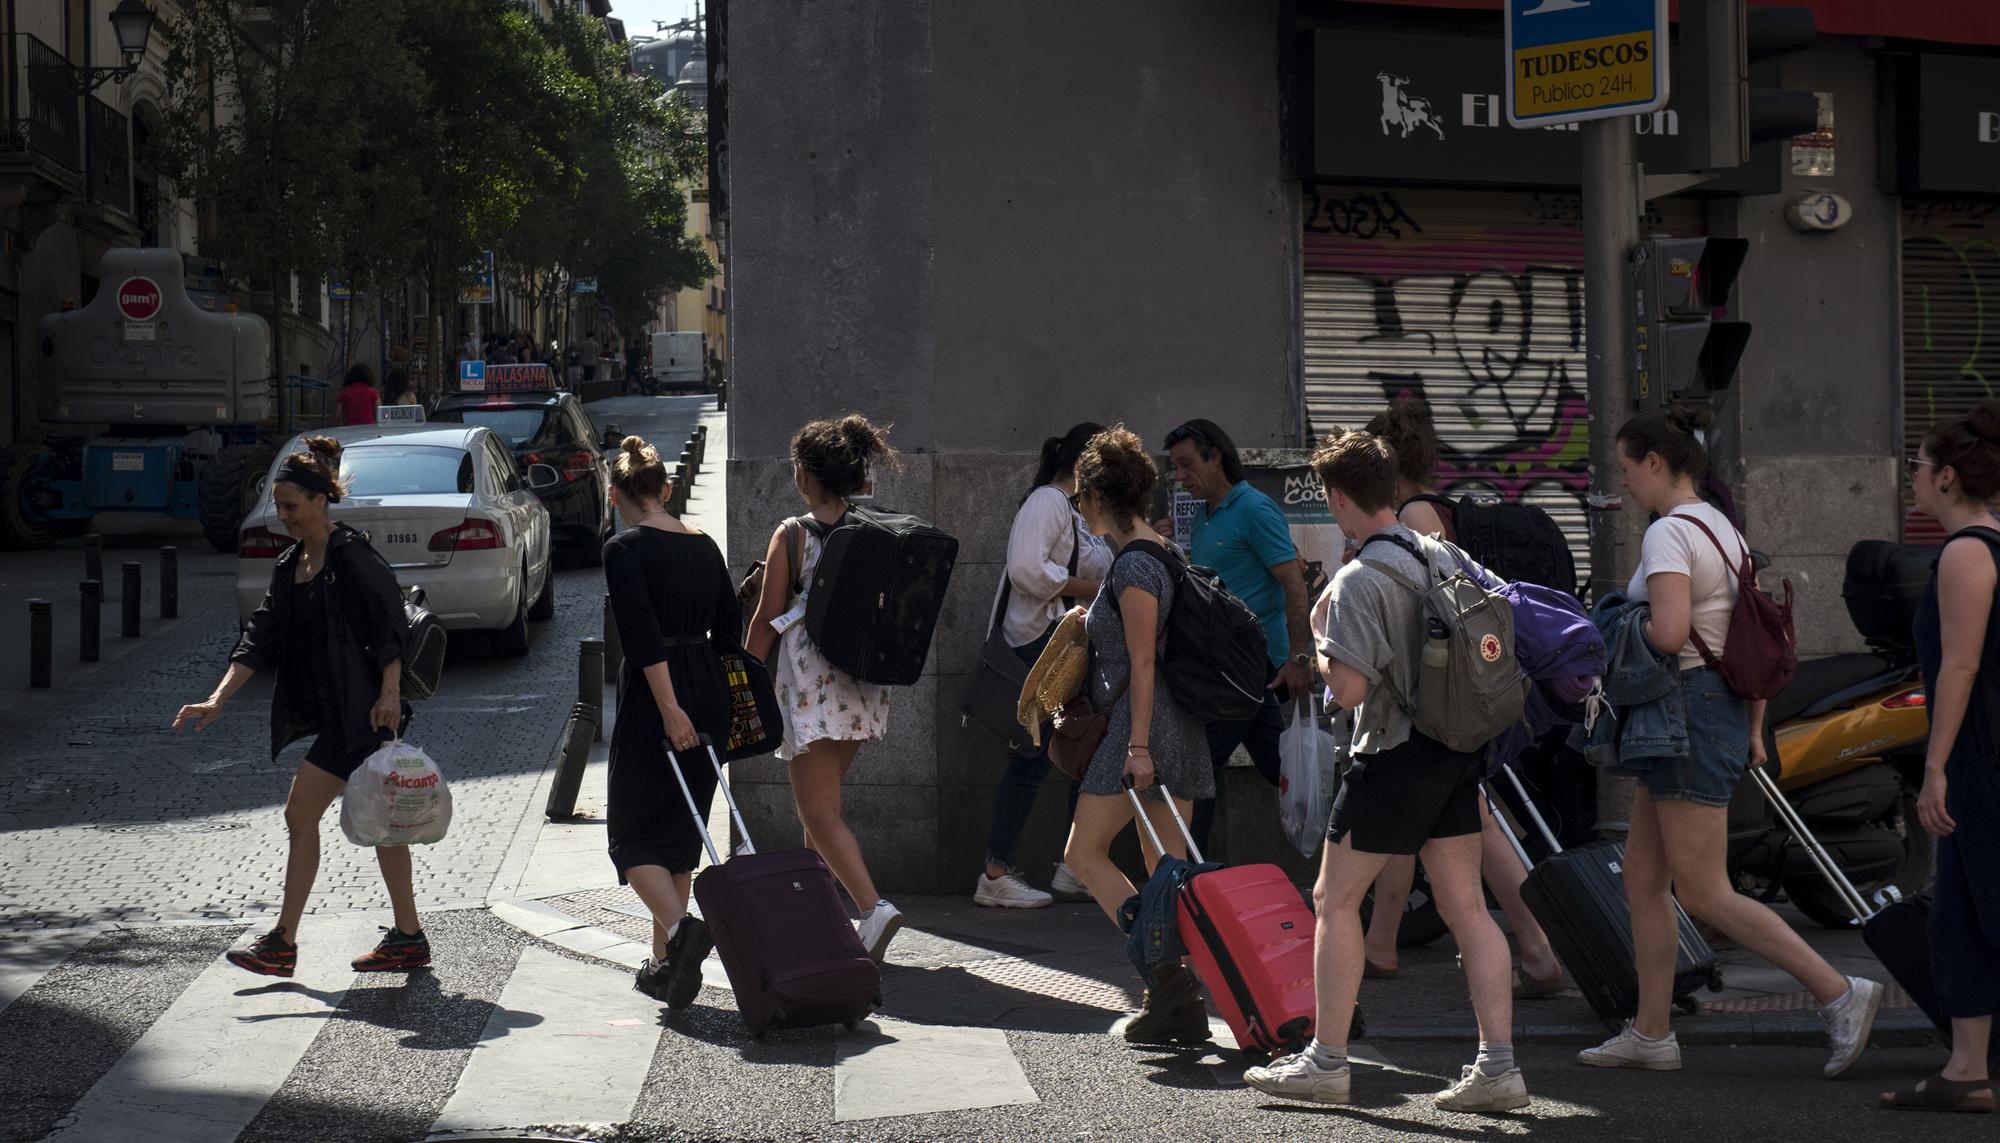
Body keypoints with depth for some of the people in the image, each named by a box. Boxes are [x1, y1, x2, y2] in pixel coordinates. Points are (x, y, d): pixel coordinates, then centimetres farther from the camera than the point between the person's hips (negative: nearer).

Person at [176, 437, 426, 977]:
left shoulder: (352, 555, -10)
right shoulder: (289, 567, 15)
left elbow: (390, 624, -14)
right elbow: (261, 638, 13)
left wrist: (389, 694, -22)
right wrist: (218, 700, 5)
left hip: (360, 712, -9)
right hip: (330, 713, 9)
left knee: (301, 814, -10)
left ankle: (282, 943, -6)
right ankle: (409, 938, 16)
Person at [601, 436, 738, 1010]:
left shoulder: (625, 549, -10)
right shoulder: (704, 546, 9)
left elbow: (642, 634, -19)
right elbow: (731, 628, 11)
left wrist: (669, 709, -20)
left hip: (655, 698, -6)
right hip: (710, 694, 6)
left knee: (634, 833, 2)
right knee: (679, 831, 15)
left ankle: (681, 928, -24)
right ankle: (665, 963, 19)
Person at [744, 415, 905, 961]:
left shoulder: (791, 537, -11)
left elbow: (766, 623, -7)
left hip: (810, 686, -6)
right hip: (864, 689, 6)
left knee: (820, 811, -5)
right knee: (820, 801, 21)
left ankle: (873, 906, -23)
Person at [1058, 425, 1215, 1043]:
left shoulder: (1133, 565, -13)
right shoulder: (1159, 554, 15)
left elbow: (1142, 663, -17)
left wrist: (1138, 744, -19)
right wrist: (1096, 621, 30)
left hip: (1143, 724, -10)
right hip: (1178, 726, 10)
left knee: (1084, 853, -3)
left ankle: (1167, 973, -11)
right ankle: (1182, 1004, 5)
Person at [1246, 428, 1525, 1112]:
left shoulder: (1360, 580, -17)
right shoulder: (1446, 557, 6)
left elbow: (1348, 689, -22)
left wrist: (1322, 637, -4)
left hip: (1395, 755, -7)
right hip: (1458, 751, 7)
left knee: (1335, 900, 5)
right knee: (1465, 906, 6)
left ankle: (1327, 1062, 8)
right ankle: (1498, 1067, 2)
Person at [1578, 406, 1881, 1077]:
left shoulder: (1669, 532, -14)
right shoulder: (1724, 530, 15)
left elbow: (1669, 632, -26)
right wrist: (1753, 729, 21)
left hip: (1690, 708, -10)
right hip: (1727, 708, 10)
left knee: (1703, 894, -7)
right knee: (1642, 879, 13)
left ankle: (1839, 993, -8)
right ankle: (1650, 1034, 15)